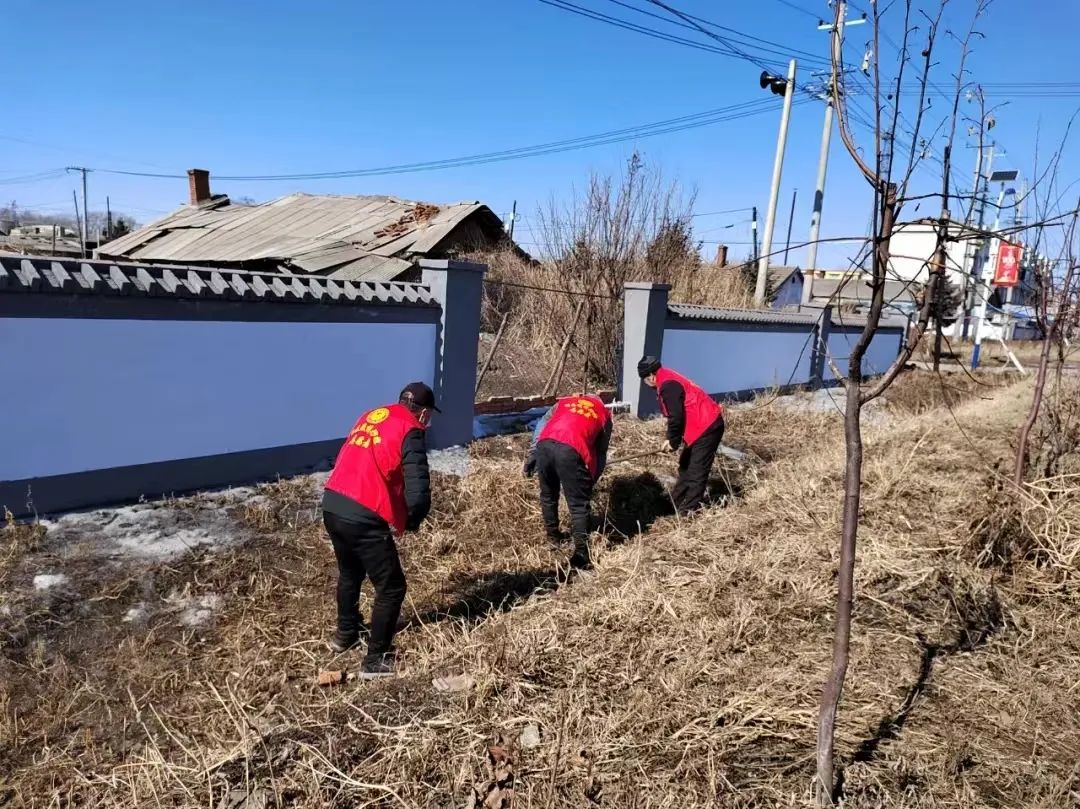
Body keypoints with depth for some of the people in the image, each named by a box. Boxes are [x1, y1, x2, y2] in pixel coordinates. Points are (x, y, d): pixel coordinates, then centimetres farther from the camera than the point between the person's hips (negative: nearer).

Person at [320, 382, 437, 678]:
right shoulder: (410, 431, -8)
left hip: (332, 506, 8)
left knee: (350, 573, 31)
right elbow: (418, 492, -16)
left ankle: (345, 633, 49)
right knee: (391, 588, 7)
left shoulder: (370, 416, 15)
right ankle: (375, 660, 14)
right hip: (362, 518, -8)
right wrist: (410, 521, 5)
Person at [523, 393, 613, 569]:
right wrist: (591, 481, 29)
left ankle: (552, 534, 38)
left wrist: (531, 454, 18)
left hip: (544, 445, 3)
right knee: (579, 504, 4)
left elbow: (541, 425, 21)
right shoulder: (604, 415, 27)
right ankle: (581, 551, -7)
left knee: (548, 494, 25)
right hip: (571, 450, -3)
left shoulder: (564, 401, 33)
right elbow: (601, 454, 24)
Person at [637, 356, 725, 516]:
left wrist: (673, 441, -9)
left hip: (707, 427, -11)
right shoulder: (669, 381, 14)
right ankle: (676, 502, 29)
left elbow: (676, 417, -22)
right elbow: (675, 414, 17)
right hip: (705, 425, 11)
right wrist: (670, 439, 10)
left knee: (696, 470, -6)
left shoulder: (668, 386, -20)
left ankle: (689, 510, 0)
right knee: (686, 465, 19)